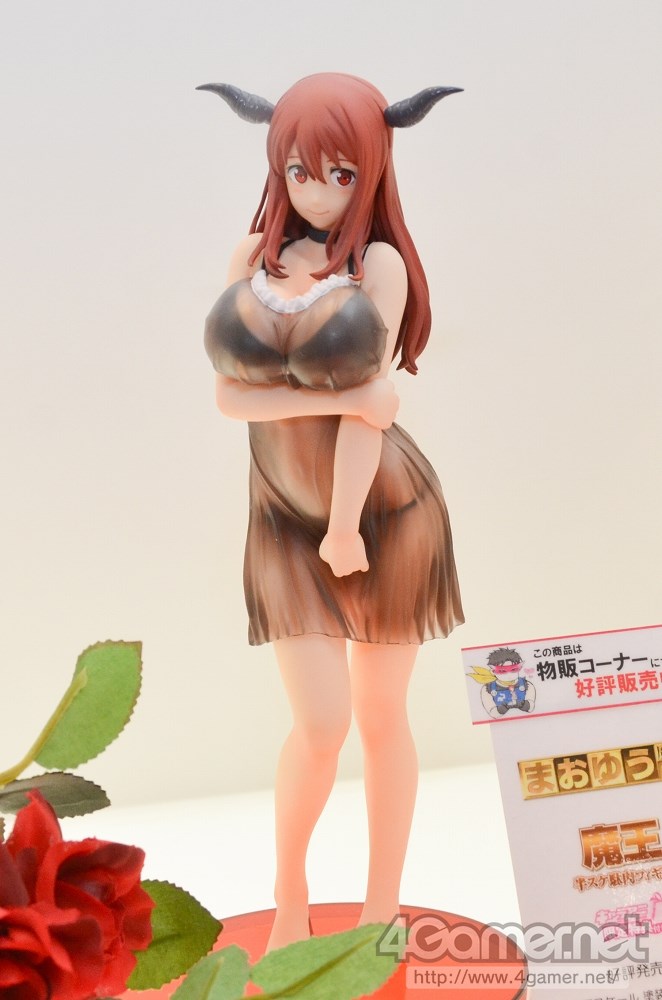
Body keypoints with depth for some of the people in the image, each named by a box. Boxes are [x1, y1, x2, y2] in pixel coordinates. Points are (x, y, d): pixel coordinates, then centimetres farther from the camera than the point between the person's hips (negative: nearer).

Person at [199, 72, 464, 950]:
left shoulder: (379, 262, -8)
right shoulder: (254, 258, 2)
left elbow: (368, 398, -15)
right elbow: (228, 395, -6)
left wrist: (346, 528, -17)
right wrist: (335, 399, -18)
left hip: (385, 512, -2)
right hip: (287, 523, 2)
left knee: (381, 719, 9)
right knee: (320, 727, -4)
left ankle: (382, 914, 27)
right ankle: (290, 890, 26)